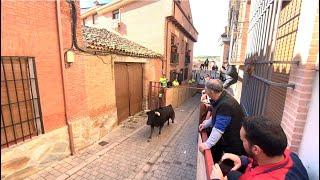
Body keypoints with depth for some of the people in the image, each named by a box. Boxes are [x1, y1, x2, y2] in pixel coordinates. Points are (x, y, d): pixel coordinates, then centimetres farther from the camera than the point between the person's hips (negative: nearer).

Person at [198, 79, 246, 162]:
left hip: (235, 142, -9)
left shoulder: (225, 105, -34)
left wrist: (207, 144, -33)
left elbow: (219, 128, -35)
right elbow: (217, 117, 12)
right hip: (227, 137, 9)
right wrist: (206, 123, 6)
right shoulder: (221, 98, -3)